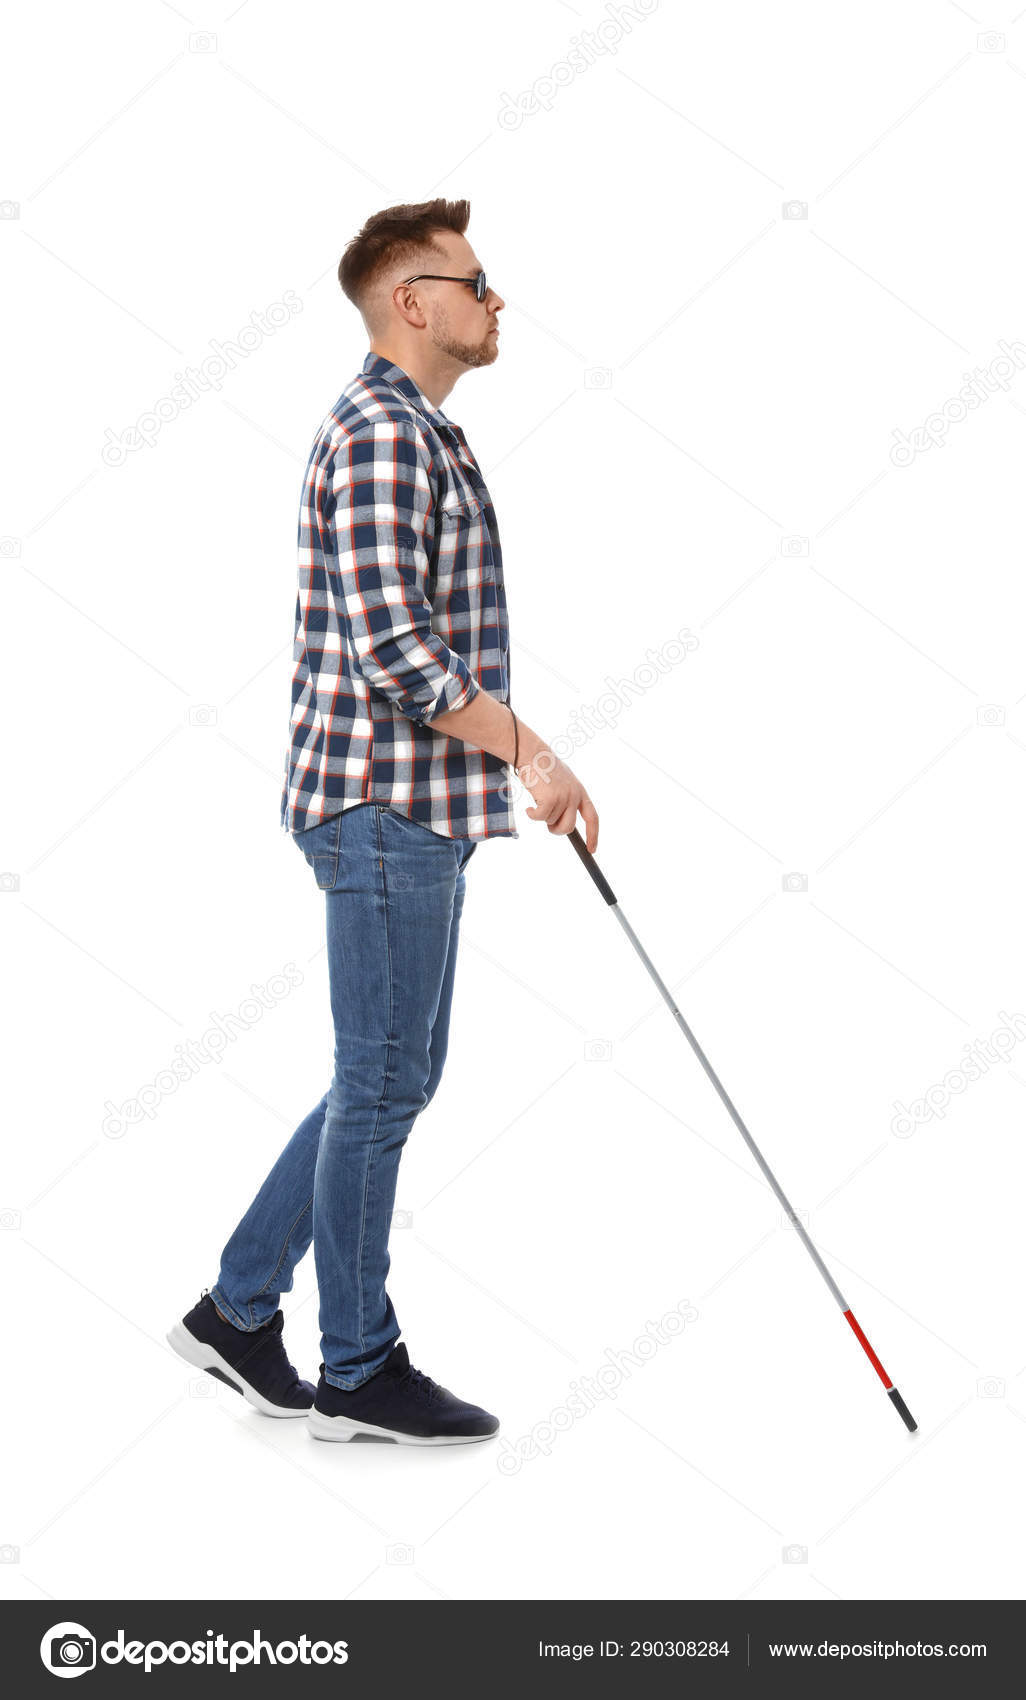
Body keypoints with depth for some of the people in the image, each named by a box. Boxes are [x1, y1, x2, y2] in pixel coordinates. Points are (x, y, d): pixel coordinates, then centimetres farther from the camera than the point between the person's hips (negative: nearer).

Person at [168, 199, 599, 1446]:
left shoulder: (415, 433, 20)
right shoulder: (380, 433, -13)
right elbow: (386, 641, -22)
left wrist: (507, 759, 24)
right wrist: (527, 749, -19)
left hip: (409, 807, 10)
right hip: (383, 804, -10)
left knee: (395, 1075, 15)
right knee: (382, 1083, -1)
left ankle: (239, 1310, 23)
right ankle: (360, 1373, 12)